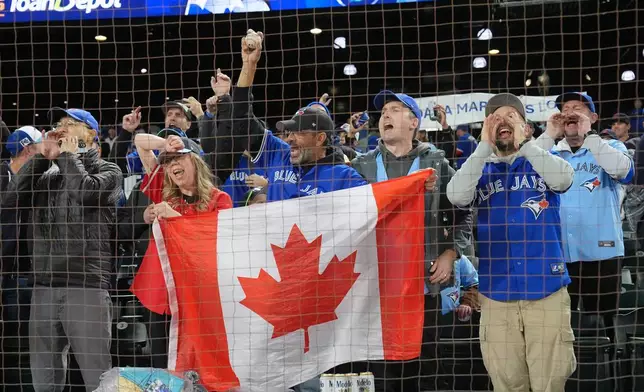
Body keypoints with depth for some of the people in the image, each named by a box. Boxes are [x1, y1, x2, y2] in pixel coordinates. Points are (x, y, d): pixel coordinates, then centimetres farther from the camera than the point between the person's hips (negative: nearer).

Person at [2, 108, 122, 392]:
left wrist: (69, 156, 3)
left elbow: (87, 193, -13)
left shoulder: (108, 171, 8)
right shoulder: (47, 175, 20)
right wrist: (42, 157, 6)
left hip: (87, 287, -5)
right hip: (44, 288, 5)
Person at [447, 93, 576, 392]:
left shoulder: (542, 161, 7)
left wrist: (523, 143, -14)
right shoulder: (480, 169, 9)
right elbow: (457, 197, -12)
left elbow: (563, 179, -16)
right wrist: (484, 146, -11)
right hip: (496, 294, 1)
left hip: (546, 290, -1)